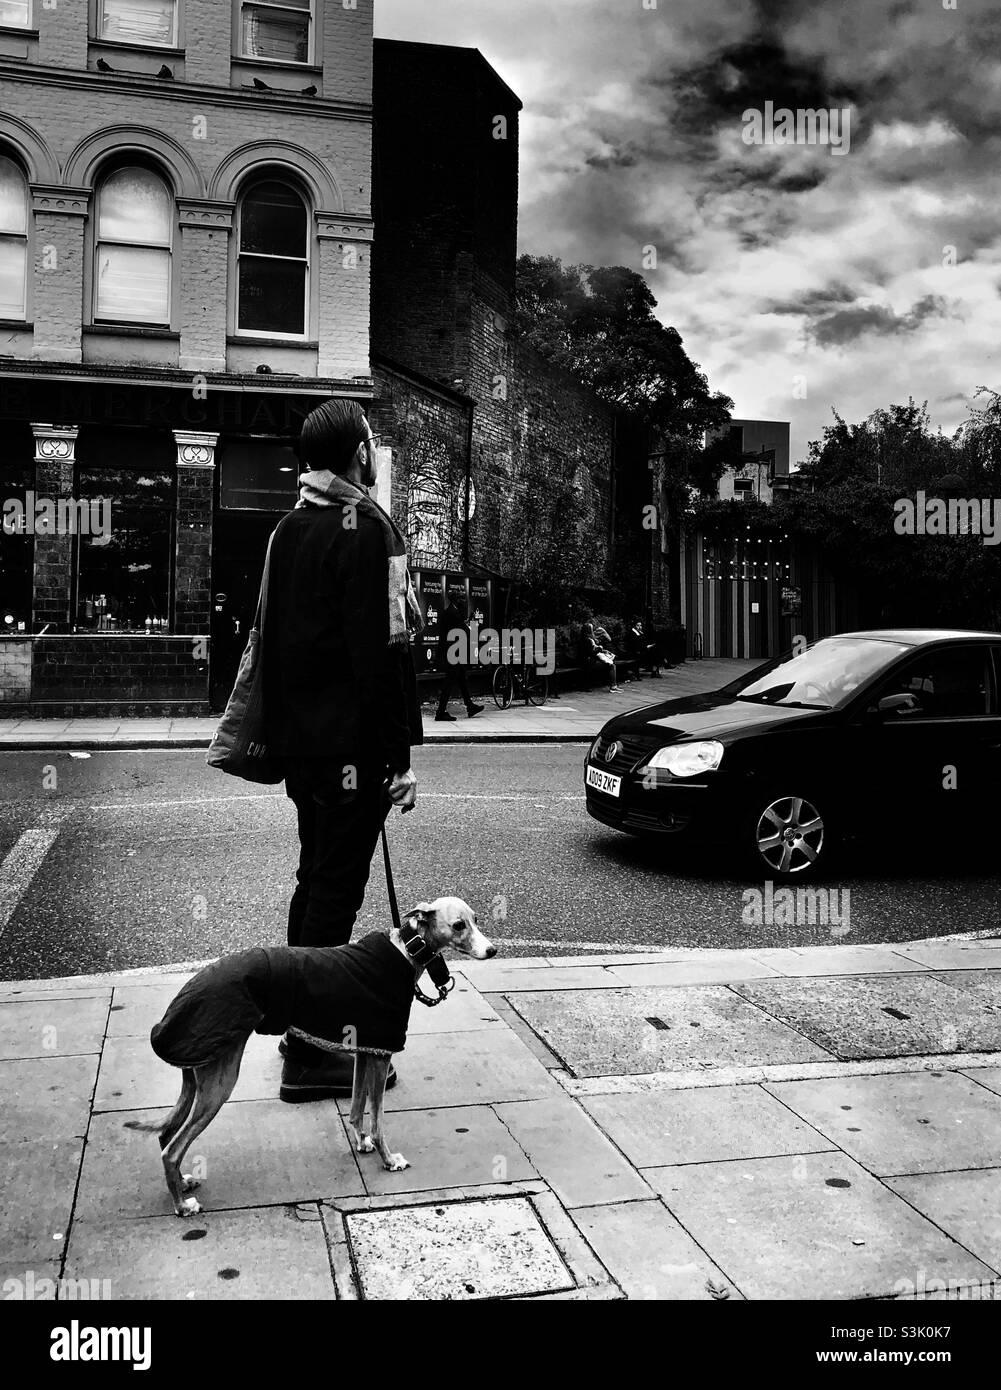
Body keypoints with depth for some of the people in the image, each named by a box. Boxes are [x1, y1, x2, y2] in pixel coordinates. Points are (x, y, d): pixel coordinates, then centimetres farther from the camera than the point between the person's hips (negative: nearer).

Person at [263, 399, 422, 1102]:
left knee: (315, 878, 19)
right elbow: (383, 650, -20)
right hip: (351, 746, -9)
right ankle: (312, 1056, 5)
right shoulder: (367, 528, -14)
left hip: (300, 741, 9)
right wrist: (399, 754, -17)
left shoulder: (290, 529, 14)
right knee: (336, 889, -3)